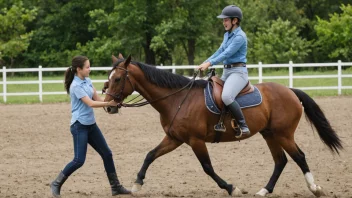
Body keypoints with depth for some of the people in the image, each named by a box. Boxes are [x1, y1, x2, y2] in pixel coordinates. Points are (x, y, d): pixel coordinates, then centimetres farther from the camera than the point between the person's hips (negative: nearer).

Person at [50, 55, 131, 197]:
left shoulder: (87, 81, 8)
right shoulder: (76, 86, -18)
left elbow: (97, 99, 3)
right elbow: (90, 103, -23)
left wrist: (113, 102, -13)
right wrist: (109, 103, -30)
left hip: (91, 125, 9)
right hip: (79, 126, -9)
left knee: (107, 154, 10)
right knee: (79, 160, -10)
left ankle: (115, 187, 18)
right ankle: (56, 184, 5)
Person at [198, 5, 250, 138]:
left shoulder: (239, 36, -14)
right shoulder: (227, 35, 15)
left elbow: (227, 53, -22)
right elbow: (220, 52, 18)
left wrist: (210, 63, -28)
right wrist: (205, 62, 5)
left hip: (238, 71, -10)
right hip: (226, 71, 11)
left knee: (226, 97, -33)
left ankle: (243, 127, -28)